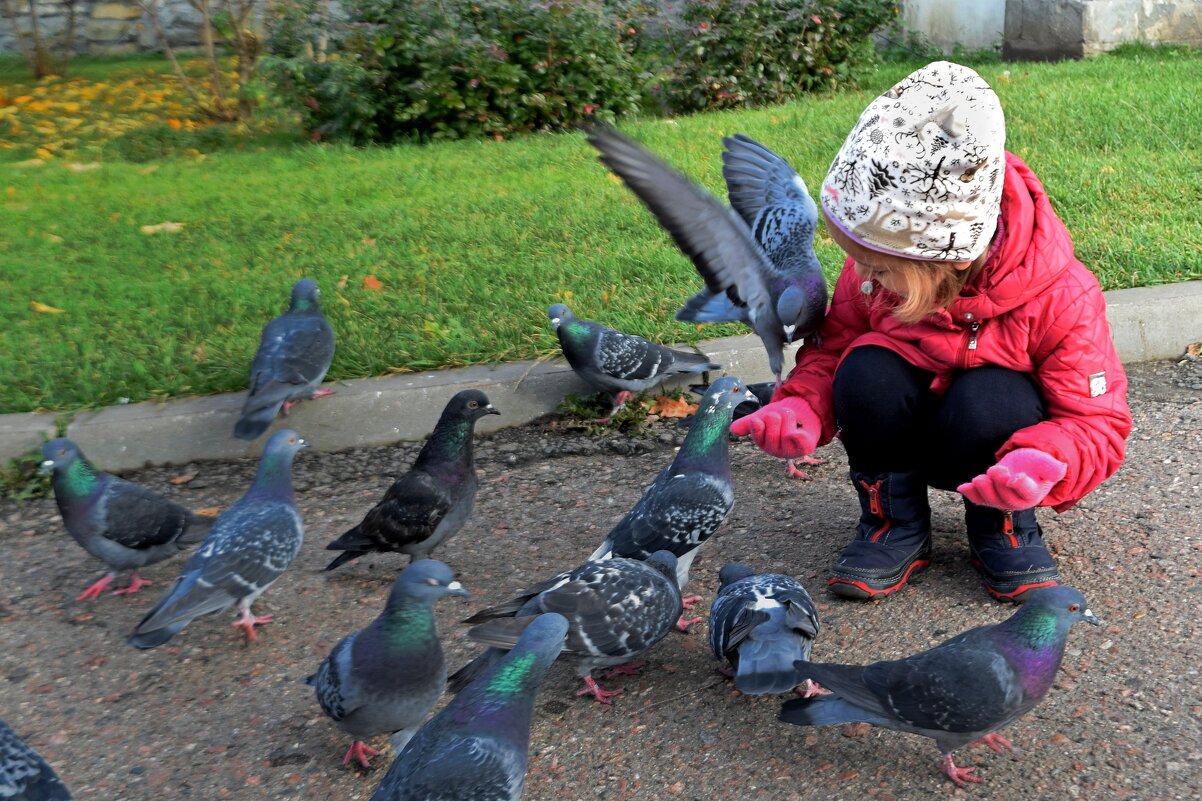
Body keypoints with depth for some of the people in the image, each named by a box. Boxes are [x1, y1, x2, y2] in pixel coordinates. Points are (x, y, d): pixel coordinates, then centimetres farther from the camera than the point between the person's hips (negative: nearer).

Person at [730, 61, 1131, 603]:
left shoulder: (1060, 296, -26)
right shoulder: (879, 263, -20)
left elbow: (1098, 423, -19)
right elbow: (831, 348, -5)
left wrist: (1043, 466, -43)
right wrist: (801, 406, -28)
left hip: (1000, 435, -2)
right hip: (907, 440, 2)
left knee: (988, 399, -36)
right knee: (866, 373, -30)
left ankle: (1005, 531, -5)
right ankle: (893, 524, -6)